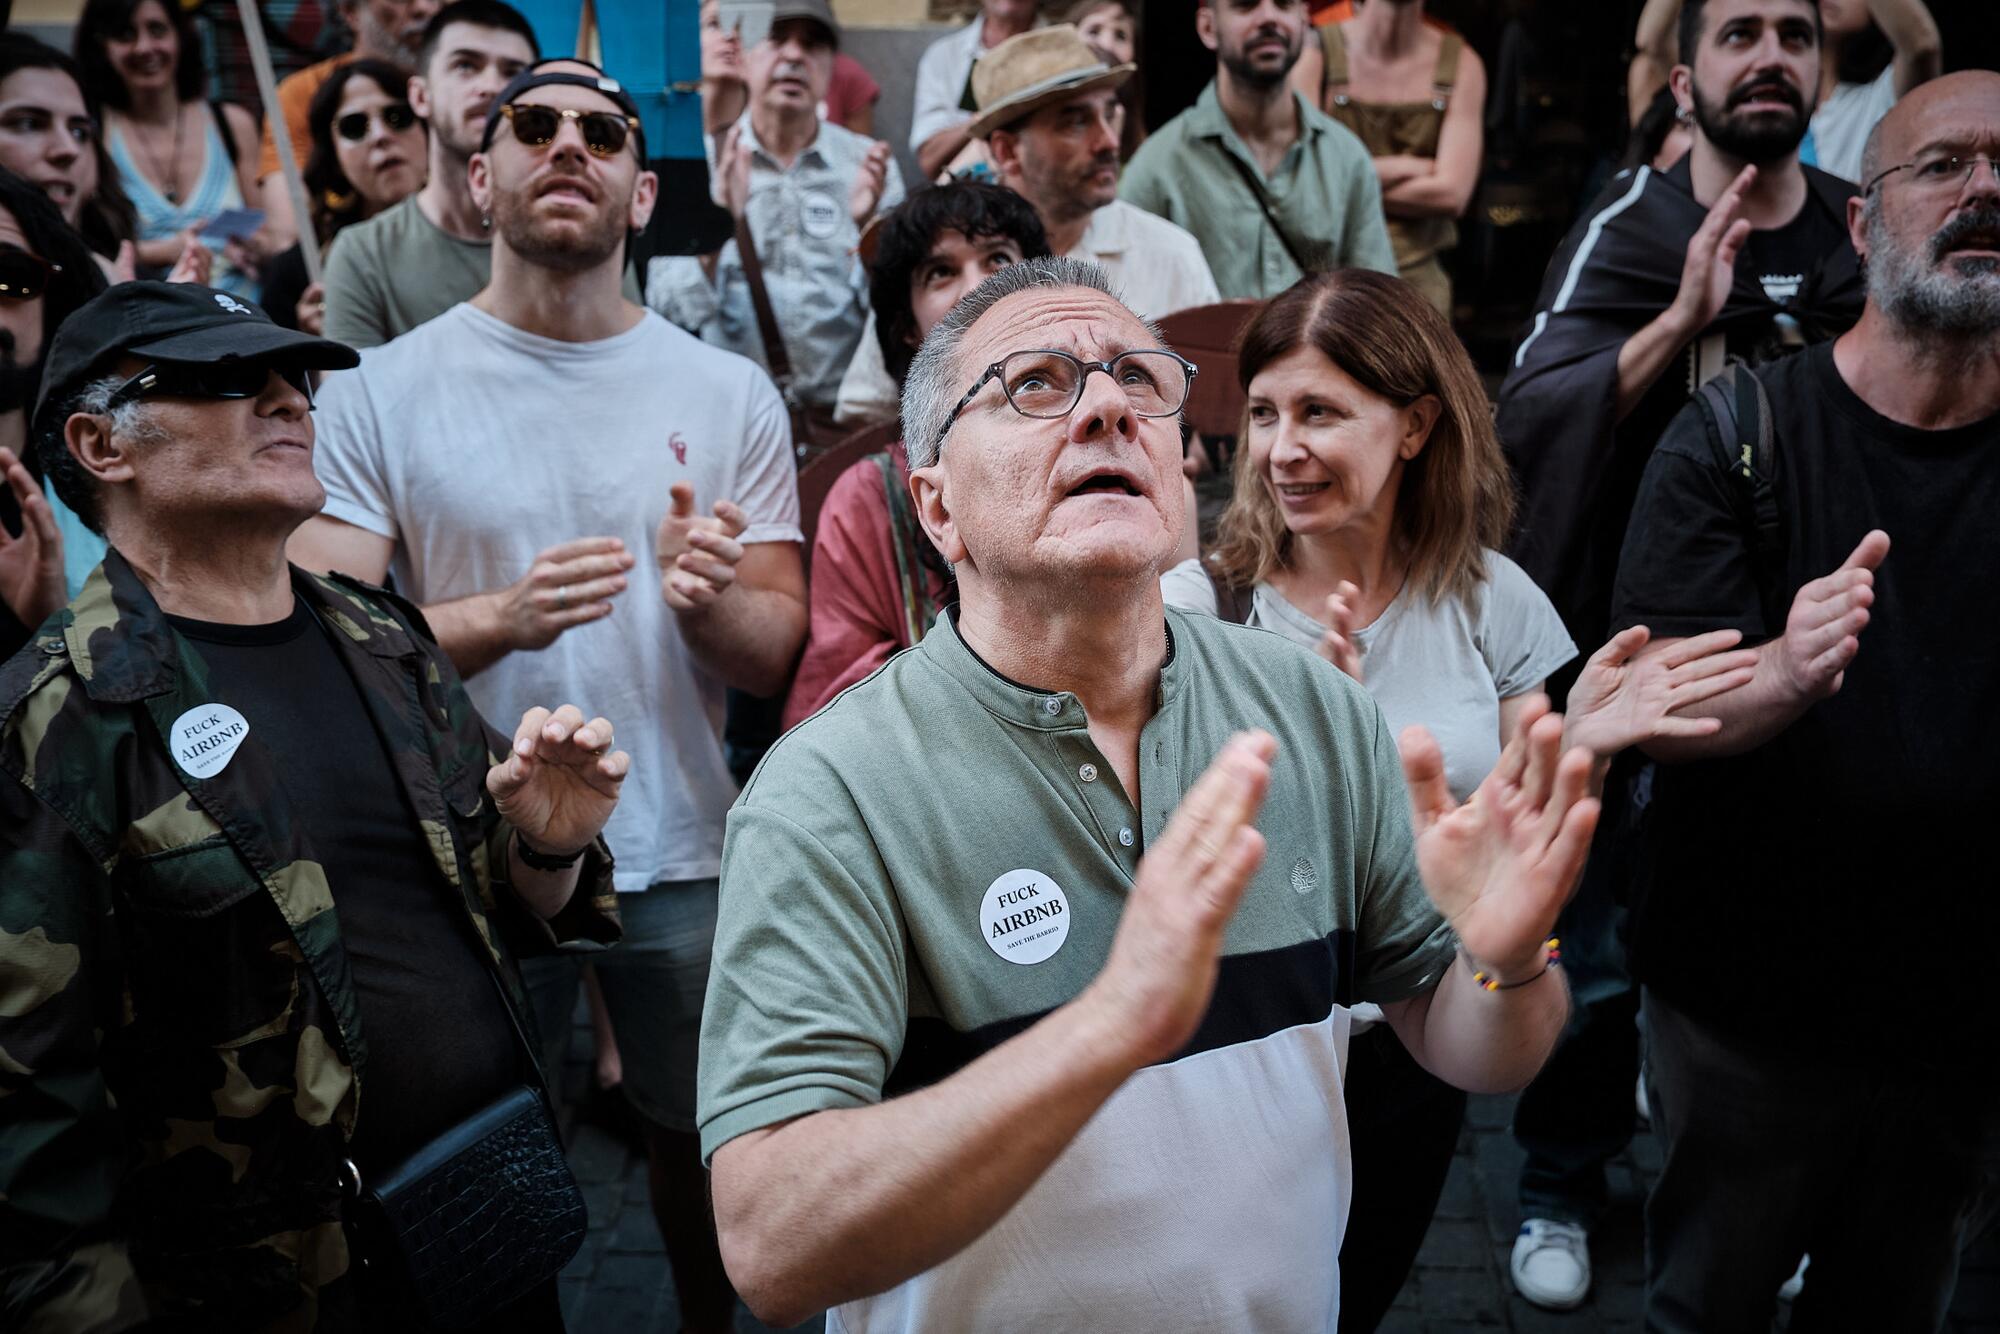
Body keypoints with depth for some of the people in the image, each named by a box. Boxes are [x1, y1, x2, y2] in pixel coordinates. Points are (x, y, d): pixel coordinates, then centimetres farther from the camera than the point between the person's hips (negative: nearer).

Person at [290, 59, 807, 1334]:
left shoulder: (732, 392, 0)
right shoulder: (382, 390, -4)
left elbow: (780, 650, 0)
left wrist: (706, 596, -22)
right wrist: (502, 619, -25)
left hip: (684, 857, 2)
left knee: (708, 1137, 18)